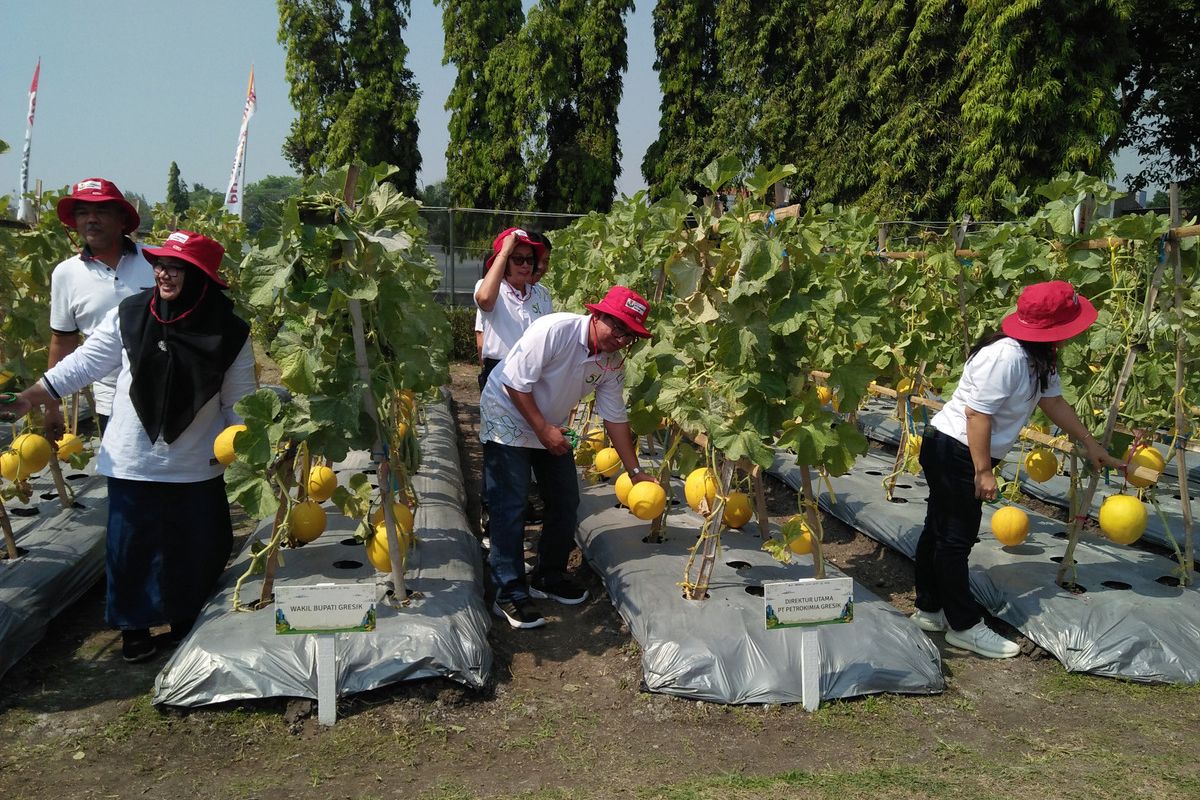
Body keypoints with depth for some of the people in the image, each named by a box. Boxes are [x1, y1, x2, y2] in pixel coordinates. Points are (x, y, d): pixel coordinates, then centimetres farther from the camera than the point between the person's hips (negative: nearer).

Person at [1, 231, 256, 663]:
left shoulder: (229, 332, -9)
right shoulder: (129, 315, -8)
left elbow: (238, 400, -3)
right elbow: (84, 362, -2)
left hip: (197, 468, 0)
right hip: (131, 462, 1)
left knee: (195, 547, 13)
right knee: (131, 546, 12)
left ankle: (186, 619, 36)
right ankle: (133, 625, 33)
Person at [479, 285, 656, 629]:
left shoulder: (613, 361, -7)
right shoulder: (554, 330, -29)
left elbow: (615, 418, -1)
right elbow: (515, 382, -26)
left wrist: (635, 472, -1)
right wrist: (542, 429, -23)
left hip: (551, 427, 7)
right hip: (507, 418, -7)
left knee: (566, 502, 9)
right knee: (510, 509, -9)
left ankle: (549, 578, 26)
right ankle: (510, 595, -1)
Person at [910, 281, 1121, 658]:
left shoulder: (1040, 358, 6)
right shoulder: (1006, 356, -25)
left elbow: (1054, 402, 18)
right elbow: (977, 414, -26)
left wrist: (1091, 444, 22)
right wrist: (983, 471, -22)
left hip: (962, 454, 10)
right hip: (953, 451, -10)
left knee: (940, 532, 17)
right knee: (956, 538, 0)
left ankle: (930, 609, 29)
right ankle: (964, 626, 11)